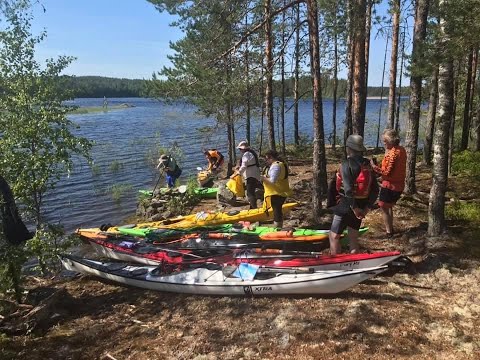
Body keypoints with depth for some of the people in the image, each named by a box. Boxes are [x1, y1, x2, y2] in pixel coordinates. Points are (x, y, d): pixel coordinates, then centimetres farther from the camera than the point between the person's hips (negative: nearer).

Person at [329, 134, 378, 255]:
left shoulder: (346, 165, -16)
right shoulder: (368, 165, 6)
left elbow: (348, 190, -24)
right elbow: (375, 190, 6)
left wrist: (354, 208, -16)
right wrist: (367, 207, 5)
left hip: (346, 206, -7)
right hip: (361, 206, 7)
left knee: (334, 236, 3)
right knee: (353, 238, 16)